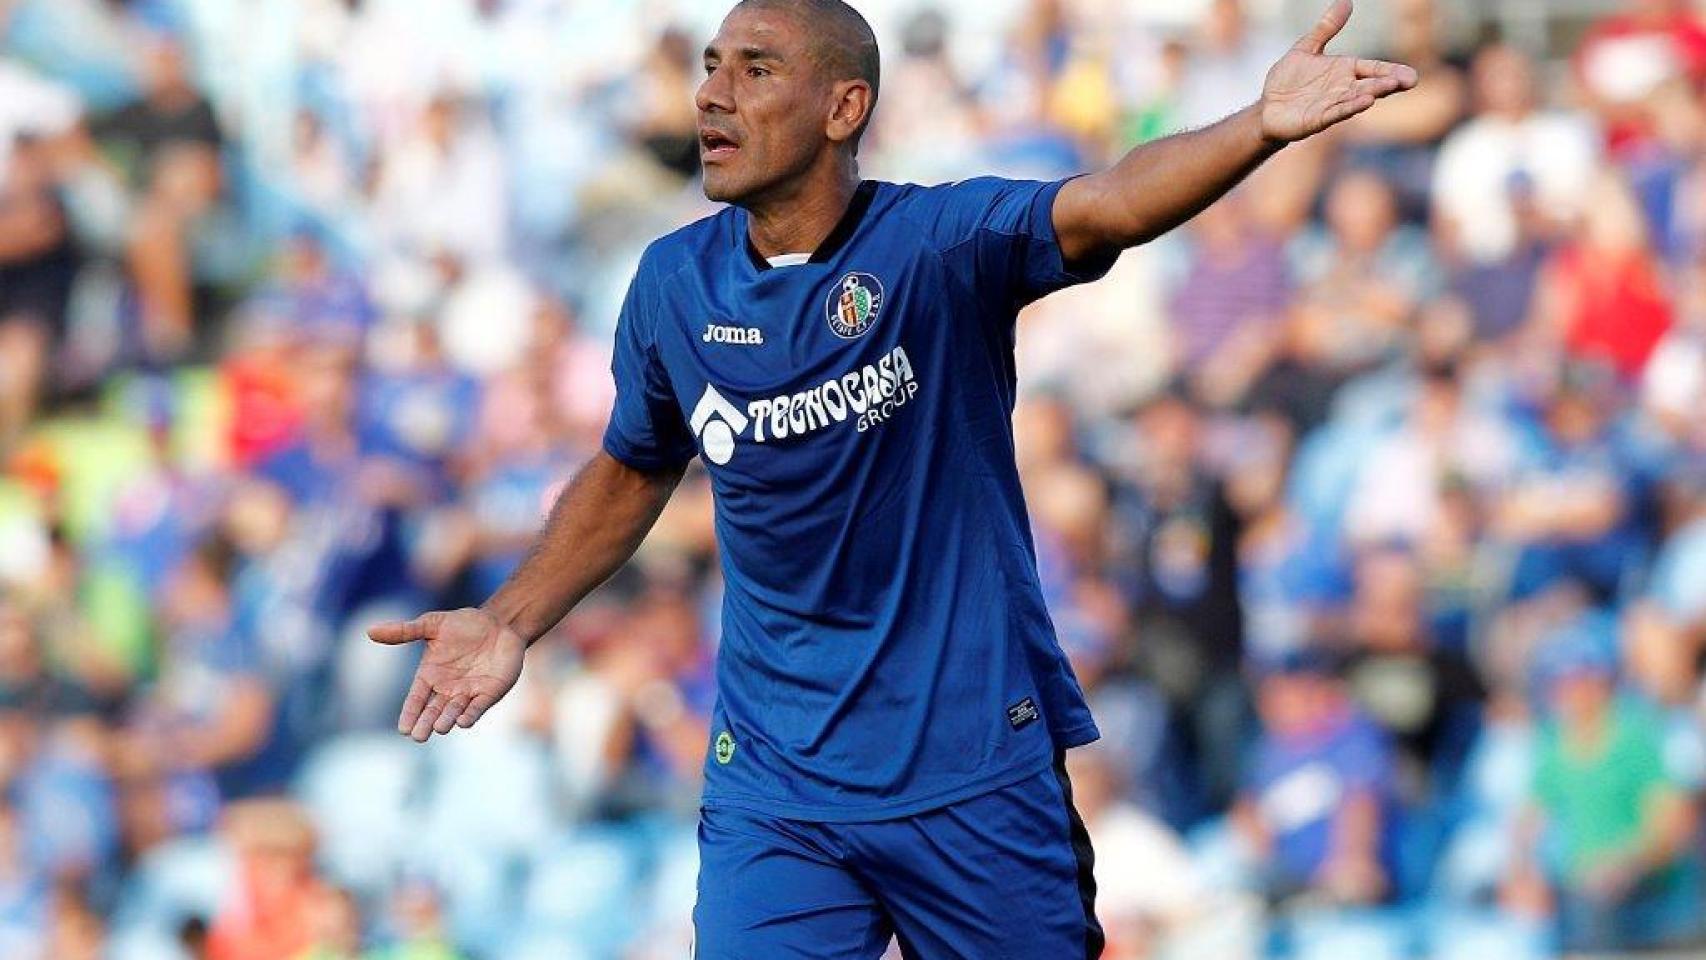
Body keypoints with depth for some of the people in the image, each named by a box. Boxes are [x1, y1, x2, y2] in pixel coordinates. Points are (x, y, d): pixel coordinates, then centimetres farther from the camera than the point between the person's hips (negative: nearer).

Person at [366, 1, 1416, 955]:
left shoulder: (938, 241, -11)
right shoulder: (676, 285, 1)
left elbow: (1104, 206, -30)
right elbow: (633, 472, 19)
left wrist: (1262, 127, -48)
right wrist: (510, 622, 11)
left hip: (976, 768, -3)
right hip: (775, 787, 3)